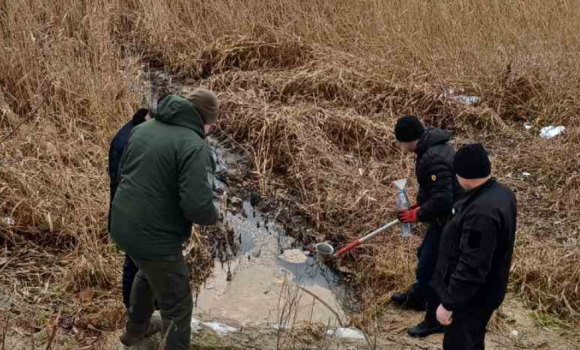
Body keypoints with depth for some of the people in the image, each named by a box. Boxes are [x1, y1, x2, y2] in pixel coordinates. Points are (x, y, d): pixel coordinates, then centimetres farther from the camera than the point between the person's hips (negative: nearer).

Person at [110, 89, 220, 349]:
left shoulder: (144, 128, 4)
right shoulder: (194, 147, -21)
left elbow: (124, 169, 18)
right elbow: (198, 207, -29)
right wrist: (214, 215, -7)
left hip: (123, 225, 9)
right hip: (154, 237, -9)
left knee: (148, 273, 36)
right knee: (177, 306, 9)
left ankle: (136, 329, 57)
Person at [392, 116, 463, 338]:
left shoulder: (434, 159, -30)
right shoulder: (432, 146, 3)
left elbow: (442, 200, -32)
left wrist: (417, 215, -19)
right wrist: (420, 204, 11)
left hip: (448, 220, -10)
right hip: (446, 216, 11)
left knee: (429, 268, 0)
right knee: (425, 257, 26)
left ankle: (436, 320, 16)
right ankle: (417, 298, 47)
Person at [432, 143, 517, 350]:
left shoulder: (482, 212, -34)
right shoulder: (501, 192, -2)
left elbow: (471, 267, -31)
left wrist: (448, 303, -23)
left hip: (471, 295, -9)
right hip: (484, 289, 9)